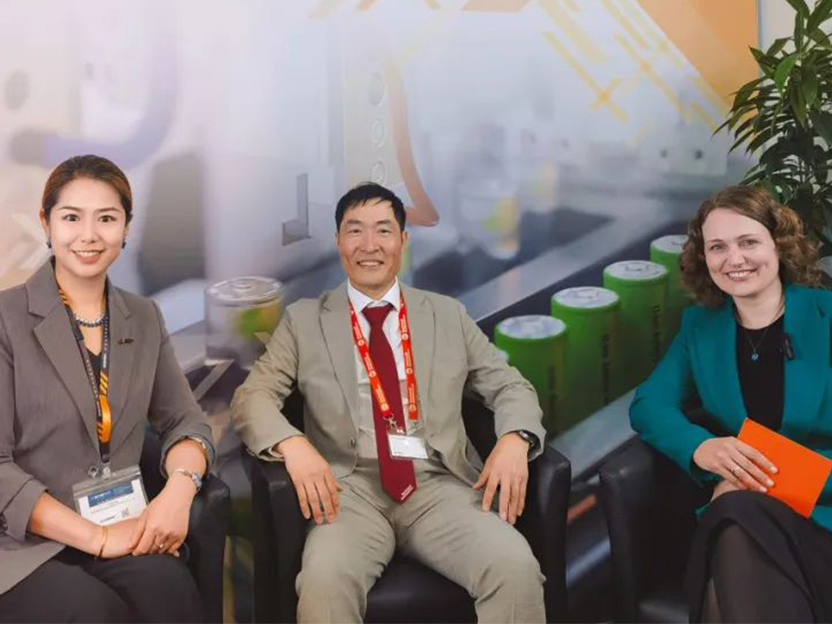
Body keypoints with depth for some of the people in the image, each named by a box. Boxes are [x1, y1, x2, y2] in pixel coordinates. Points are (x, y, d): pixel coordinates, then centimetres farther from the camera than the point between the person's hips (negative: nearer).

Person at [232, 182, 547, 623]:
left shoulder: (448, 315, 17)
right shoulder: (304, 320, 13)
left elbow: (511, 387, 16)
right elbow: (251, 396, 5)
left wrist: (515, 439, -8)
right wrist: (293, 445, -18)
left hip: (440, 485, 1)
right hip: (351, 488, -1)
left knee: (516, 570, -27)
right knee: (324, 581, -34)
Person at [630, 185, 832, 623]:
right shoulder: (701, 324, 13)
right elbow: (648, 404, 6)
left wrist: (789, 480, -19)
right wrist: (700, 447, -15)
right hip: (744, 511, 2)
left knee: (740, 518, -36)